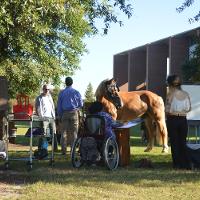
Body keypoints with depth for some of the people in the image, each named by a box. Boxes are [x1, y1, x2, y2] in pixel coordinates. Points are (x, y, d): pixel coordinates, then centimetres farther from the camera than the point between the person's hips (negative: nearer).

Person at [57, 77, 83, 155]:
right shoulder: (76, 92, 1)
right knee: (74, 132, 3)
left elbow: (59, 105, 5)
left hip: (64, 113, 1)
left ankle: (63, 150, 3)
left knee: (64, 132, 5)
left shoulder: (61, 93, 4)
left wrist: (59, 116, 11)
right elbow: (81, 104, 5)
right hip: (74, 113, -1)